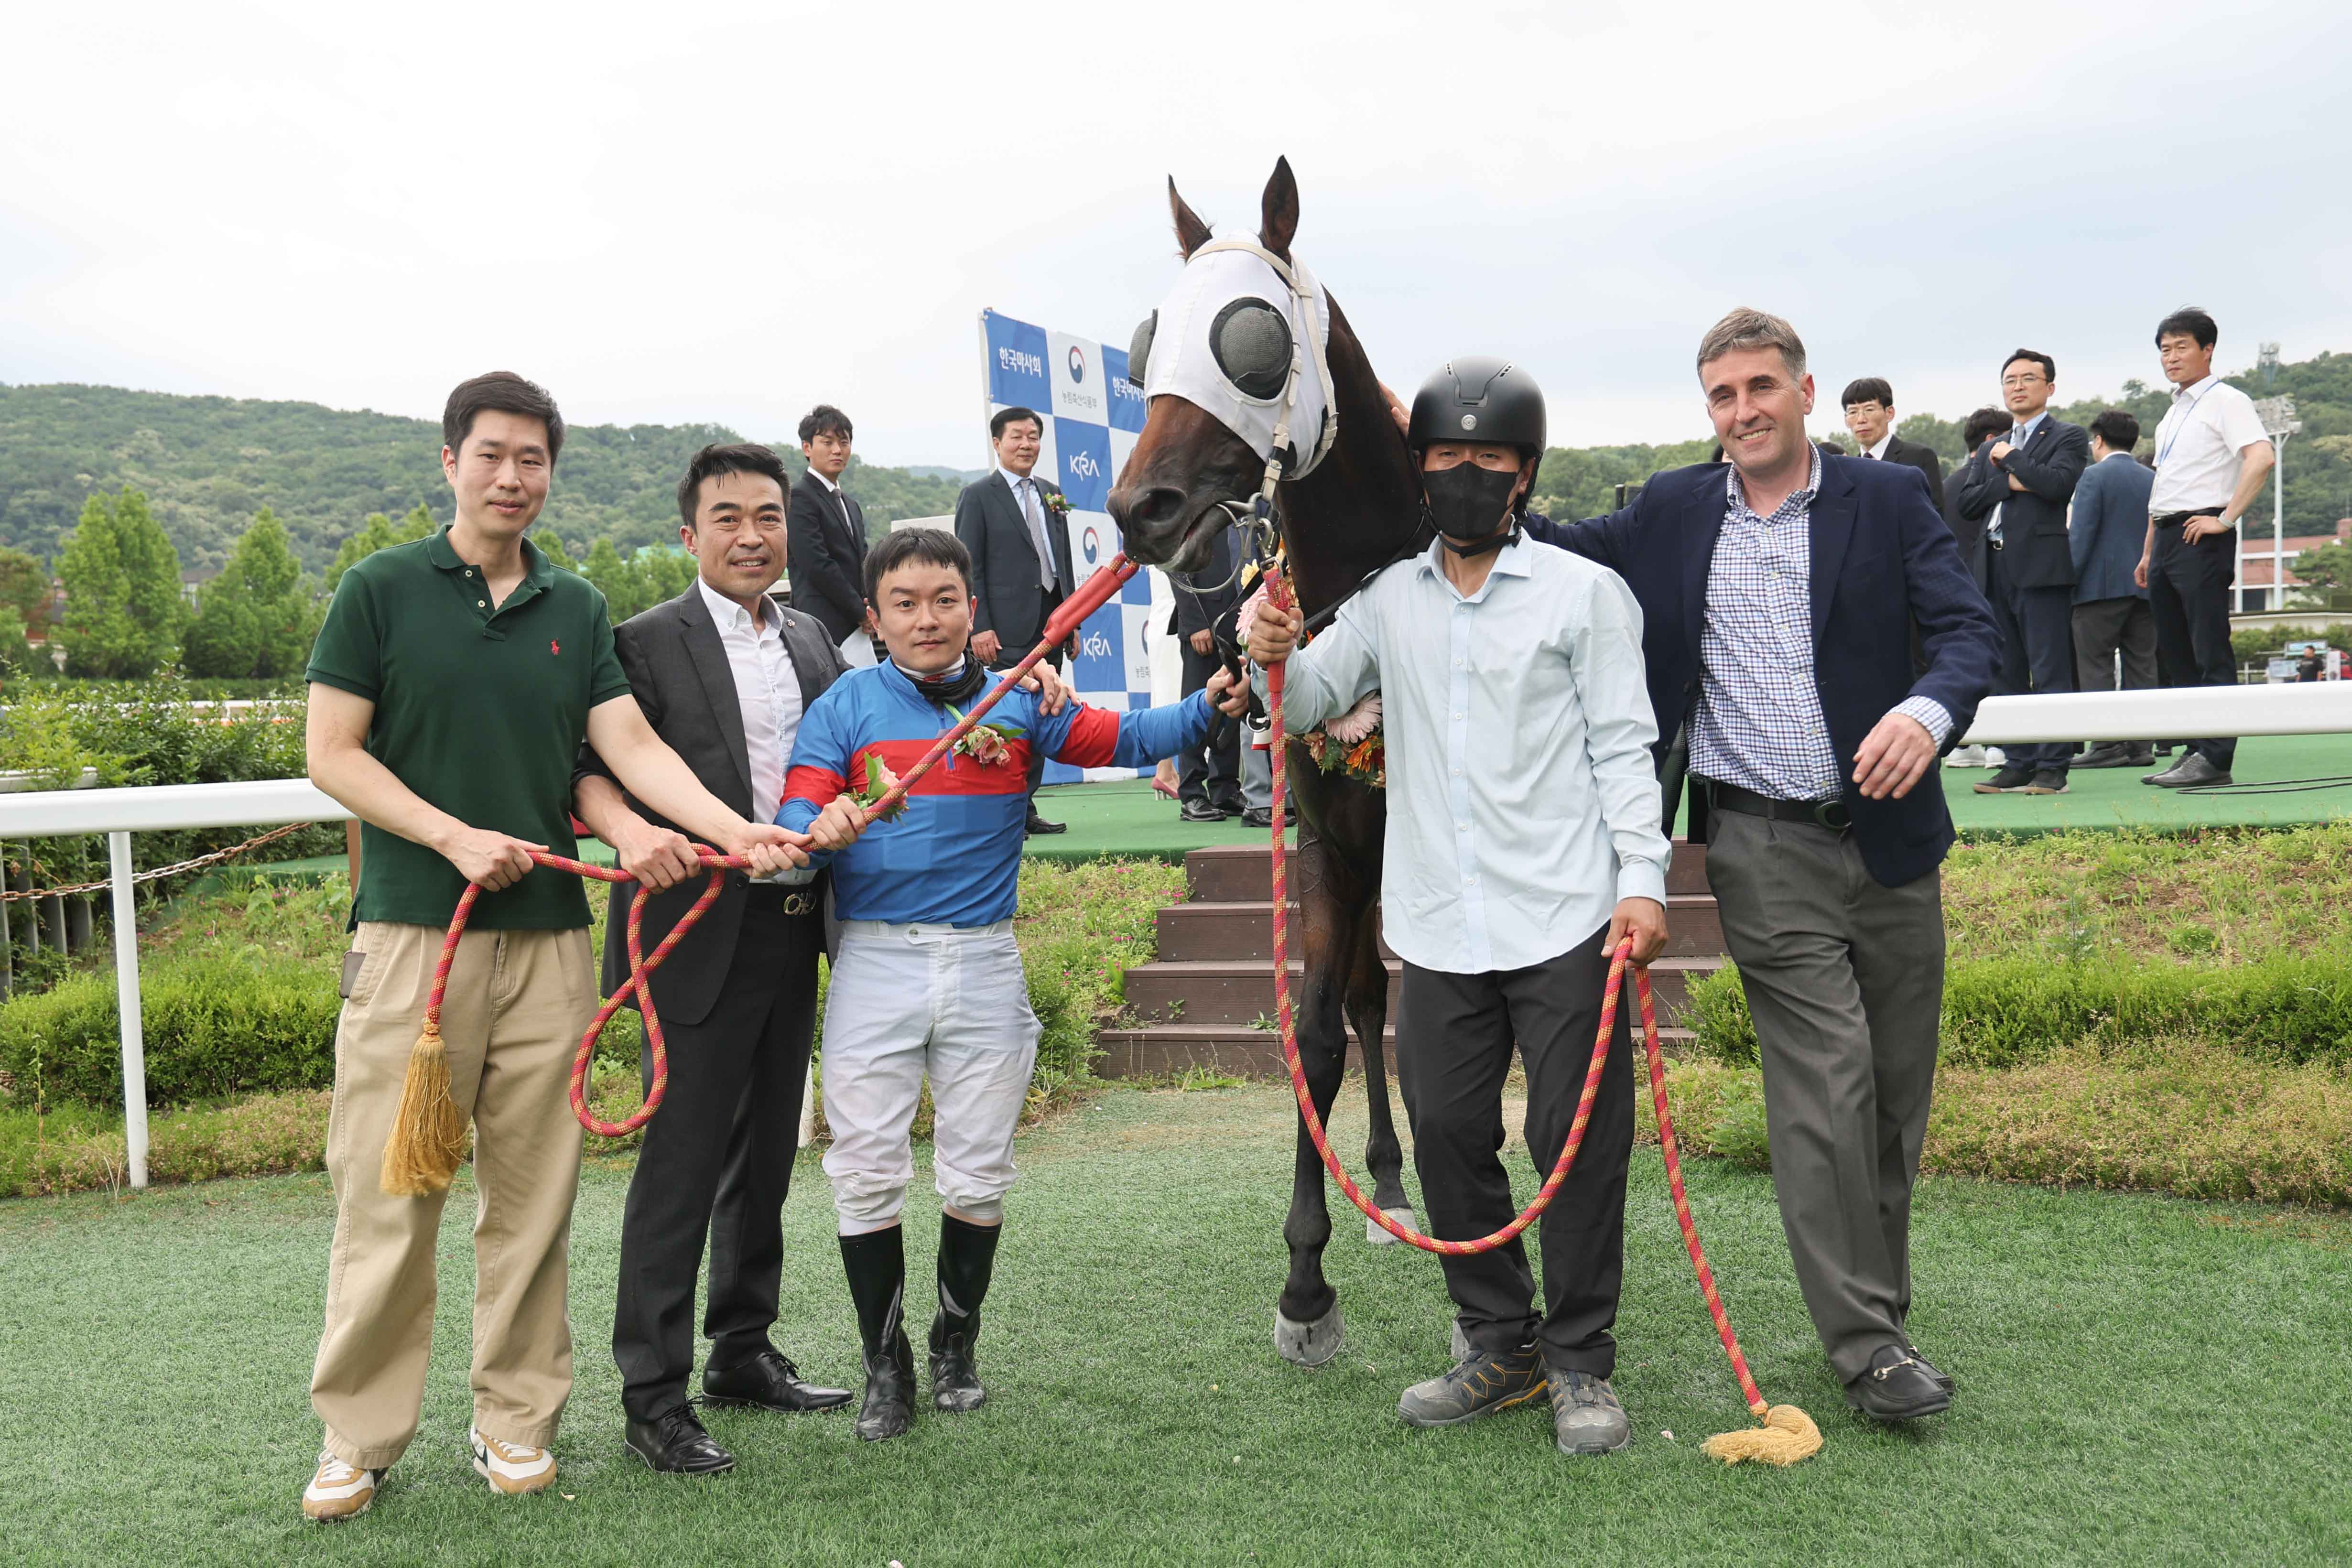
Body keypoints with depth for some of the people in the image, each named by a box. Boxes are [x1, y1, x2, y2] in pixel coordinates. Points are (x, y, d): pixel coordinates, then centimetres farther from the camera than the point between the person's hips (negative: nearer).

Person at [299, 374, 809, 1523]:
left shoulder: (576, 610, 12)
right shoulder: (380, 590, 2)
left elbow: (632, 746, 3)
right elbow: (332, 753, 0)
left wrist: (734, 829, -13)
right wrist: (455, 836, -12)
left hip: (548, 936, 3)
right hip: (410, 930, -3)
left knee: (532, 1194, 7)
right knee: (386, 1194, 0)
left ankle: (515, 1419, 20)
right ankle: (358, 1437, 15)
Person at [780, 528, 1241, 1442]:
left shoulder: (1019, 700, 7)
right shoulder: (845, 706, 2)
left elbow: (1117, 740, -3)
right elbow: (796, 813, -6)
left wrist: (1206, 707, -19)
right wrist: (822, 828, -29)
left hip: (985, 962, 1)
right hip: (875, 961, -1)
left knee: (977, 1174, 10)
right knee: (867, 1176, 3)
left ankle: (956, 1345, 31)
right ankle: (886, 1365, 21)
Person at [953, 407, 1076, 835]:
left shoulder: (1051, 493, 17)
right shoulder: (978, 496, -1)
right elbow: (968, 567, -6)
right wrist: (979, 626, -15)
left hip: (1050, 622, 6)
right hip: (1007, 629, -6)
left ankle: (1026, 807, 13)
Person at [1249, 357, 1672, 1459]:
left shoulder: (1583, 592, 1)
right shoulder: (1387, 600, 10)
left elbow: (1624, 746, -1)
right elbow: (1305, 708, 14)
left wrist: (1643, 881, -10)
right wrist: (1274, 659, -9)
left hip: (1564, 919, -4)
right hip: (1438, 927, 4)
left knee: (1577, 1142, 2)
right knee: (1447, 1135, 10)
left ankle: (1581, 1364, 18)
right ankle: (1499, 1345, 27)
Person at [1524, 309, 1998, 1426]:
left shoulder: (1887, 502, 2)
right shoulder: (1672, 514, 6)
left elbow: (1967, 627, -7)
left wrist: (1931, 709, -29)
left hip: (1890, 833, 2)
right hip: (1766, 852, -1)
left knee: (1898, 1090, 11)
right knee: (1827, 1083, -7)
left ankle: (1877, 1296, 30)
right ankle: (1865, 1342, 2)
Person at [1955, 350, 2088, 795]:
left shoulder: (2068, 437, 4)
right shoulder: (1989, 450, 22)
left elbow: (2057, 483, -15)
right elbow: (1967, 500, 8)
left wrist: (2011, 457, -4)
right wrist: (2009, 482, -6)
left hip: (2042, 567, -6)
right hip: (1996, 570, 7)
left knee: (2050, 672, -8)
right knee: (2008, 675, 7)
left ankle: (2053, 766, -6)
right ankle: (2019, 764, 12)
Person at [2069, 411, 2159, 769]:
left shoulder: (2094, 475, -5)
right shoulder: (2152, 479, 13)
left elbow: (2081, 535, -11)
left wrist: (2069, 579, -8)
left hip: (2103, 585, -6)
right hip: (2145, 586, 6)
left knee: (2095, 667, -3)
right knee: (2141, 666, 7)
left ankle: (2107, 745, -8)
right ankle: (2141, 745, 6)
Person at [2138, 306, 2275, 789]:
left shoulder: (2226, 401, -5)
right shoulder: (2174, 411, 20)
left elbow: (2262, 457, -21)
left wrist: (2226, 518, -21)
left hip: (2201, 536, -9)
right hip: (2166, 538, 9)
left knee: (2210, 653, -8)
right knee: (2173, 653, 9)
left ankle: (2215, 758, -7)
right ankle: (2194, 751, 15)